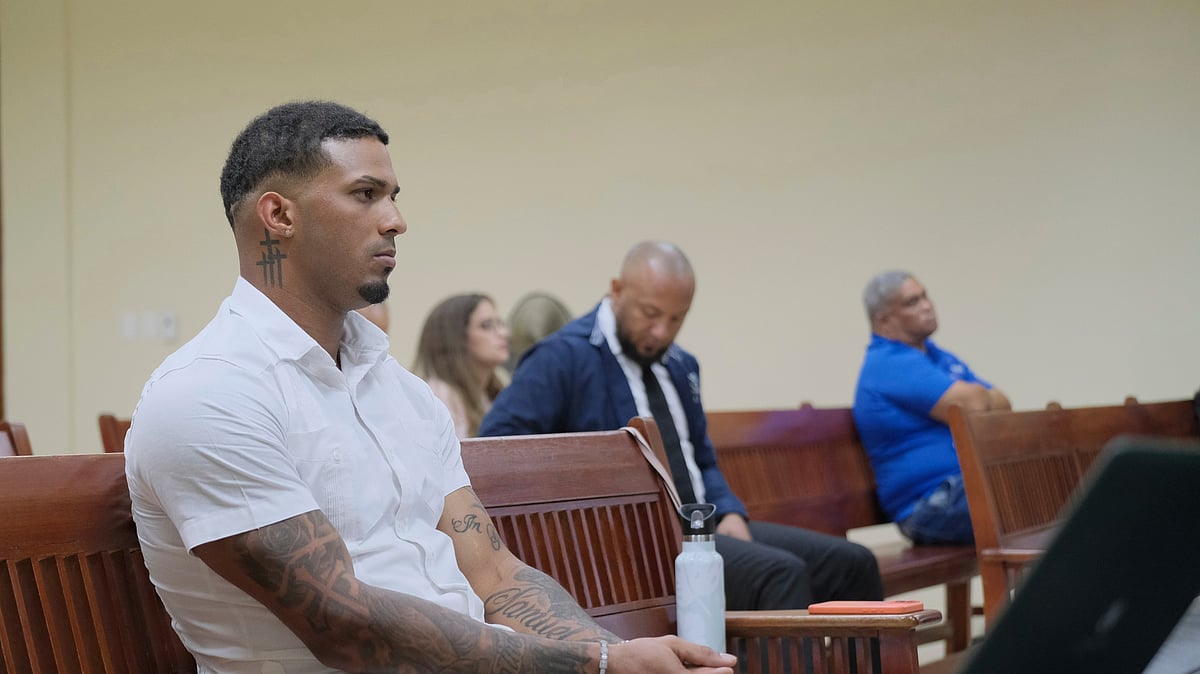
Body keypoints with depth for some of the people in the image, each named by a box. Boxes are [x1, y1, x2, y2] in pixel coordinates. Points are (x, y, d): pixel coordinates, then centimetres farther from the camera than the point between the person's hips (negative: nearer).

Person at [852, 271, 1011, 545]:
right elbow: (973, 405, -18)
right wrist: (982, 395, 6)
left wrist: (976, 397, -6)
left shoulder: (941, 357, 23)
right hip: (933, 503, -10)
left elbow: (1002, 406, 15)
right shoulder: (889, 365, -10)